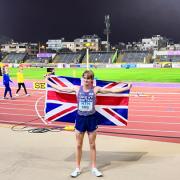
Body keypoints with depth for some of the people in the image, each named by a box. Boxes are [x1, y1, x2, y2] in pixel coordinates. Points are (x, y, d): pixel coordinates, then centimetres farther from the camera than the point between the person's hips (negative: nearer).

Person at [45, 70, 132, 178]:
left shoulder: (96, 89, -7)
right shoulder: (77, 88, -4)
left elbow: (112, 90, -7)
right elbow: (60, 89, 0)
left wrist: (127, 88, -11)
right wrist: (48, 81, 1)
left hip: (91, 119, -1)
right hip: (80, 119, 1)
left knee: (92, 145, 11)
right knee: (79, 145, 11)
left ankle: (94, 168, 25)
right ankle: (78, 168, 25)